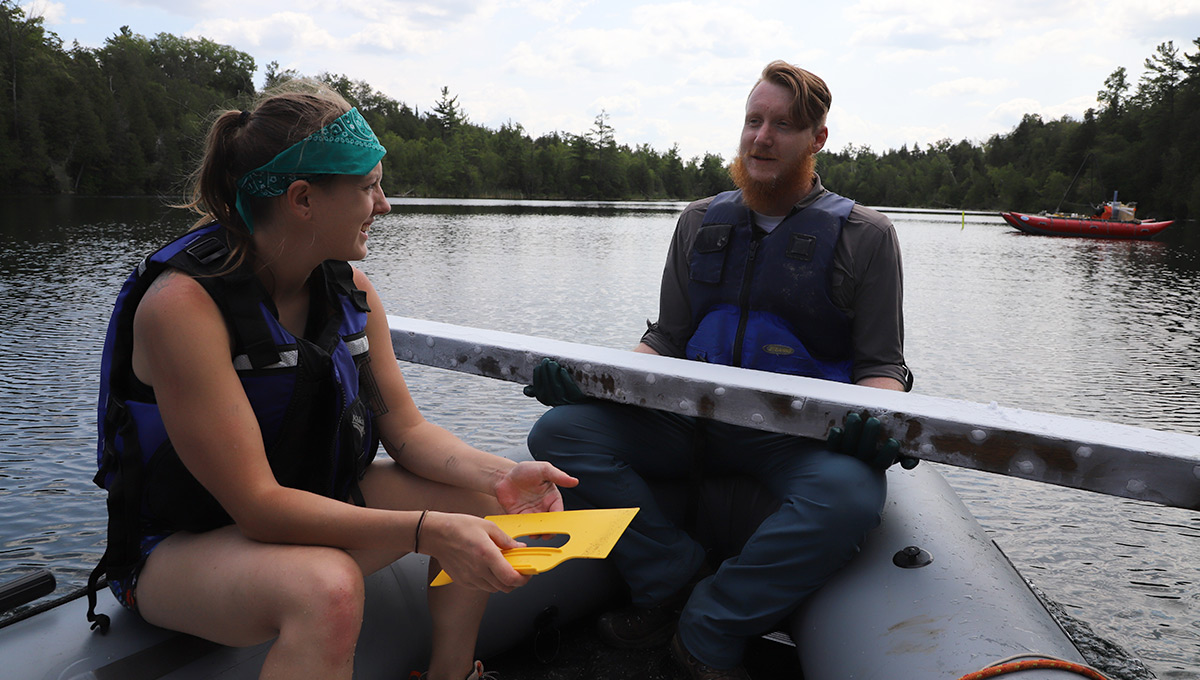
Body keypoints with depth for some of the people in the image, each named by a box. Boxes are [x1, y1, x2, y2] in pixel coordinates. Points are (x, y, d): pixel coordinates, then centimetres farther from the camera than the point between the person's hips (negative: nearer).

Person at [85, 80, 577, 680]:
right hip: (182, 544, -7)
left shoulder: (349, 289, -4)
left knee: (480, 500, -1)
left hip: (308, 506, 7)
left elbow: (406, 429, -1)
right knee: (328, 587, -37)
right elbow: (258, 504, -30)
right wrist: (425, 530, -36)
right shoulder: (182, 303, -26)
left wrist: (499, 475, -20)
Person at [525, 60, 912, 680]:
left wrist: (873, 418, -22)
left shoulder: (864, 235, 4)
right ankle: (679, 581, -11)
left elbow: (882, 363, 2)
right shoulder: (700, 222, 14)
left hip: (798, 433, -3)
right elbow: (667, 340, 13)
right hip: (692, 420, 3)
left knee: (849, 497, -37)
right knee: (558, 431, -17)